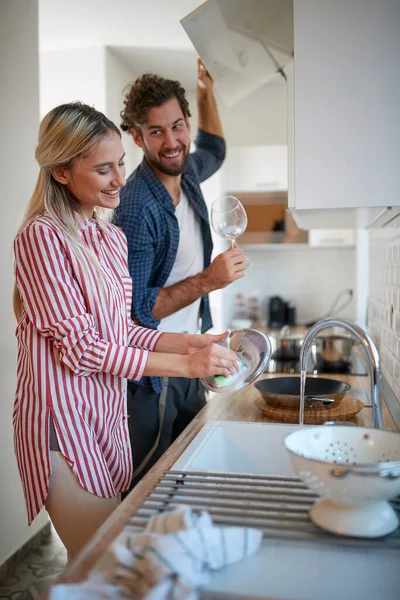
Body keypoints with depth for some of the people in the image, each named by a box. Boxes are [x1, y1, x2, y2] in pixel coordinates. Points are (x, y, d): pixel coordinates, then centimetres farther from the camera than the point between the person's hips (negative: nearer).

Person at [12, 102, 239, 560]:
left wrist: (190, 342, -3)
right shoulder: (41, 236, -13)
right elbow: (78, 347, -17)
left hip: (109, 412, 7)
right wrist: (185, 364, -17)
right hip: (63, 420, -7)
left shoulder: (111, 238, 11)